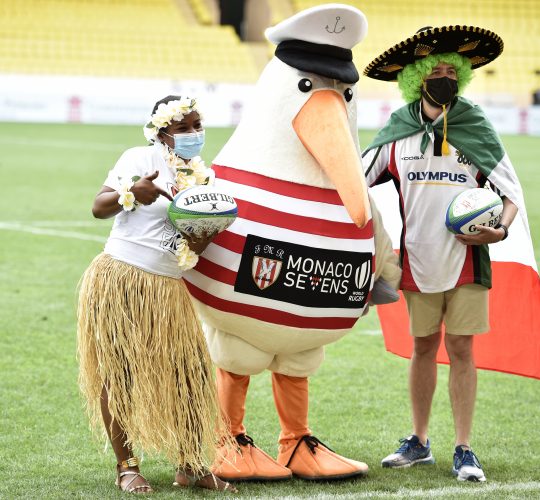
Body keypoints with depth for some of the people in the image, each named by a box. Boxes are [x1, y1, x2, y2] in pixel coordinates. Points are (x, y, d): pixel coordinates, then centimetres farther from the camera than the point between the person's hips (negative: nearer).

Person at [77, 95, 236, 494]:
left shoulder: (205, 177, 12)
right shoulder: (141, 159, -5)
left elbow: (195, 245, 14)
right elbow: (99, 208, -10)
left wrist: (199, 242, -9)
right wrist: (131, 193, -29)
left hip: (168, 292, 5)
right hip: (118, 281, -5)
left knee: (189, 372, -1)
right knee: (118, 373, -2)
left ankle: (191, 466, 8)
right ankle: (126, 467, 7)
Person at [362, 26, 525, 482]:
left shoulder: (476, 129, -1)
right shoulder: (396, 135, 1)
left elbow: (512, 191, 1)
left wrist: (500, 229, -17)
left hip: (467, 260, -1)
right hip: (418, 259, 1)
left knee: (461, 348, 0)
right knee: (424, 347, 11)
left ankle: (464, 451, 6)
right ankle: (419, 443, 24)